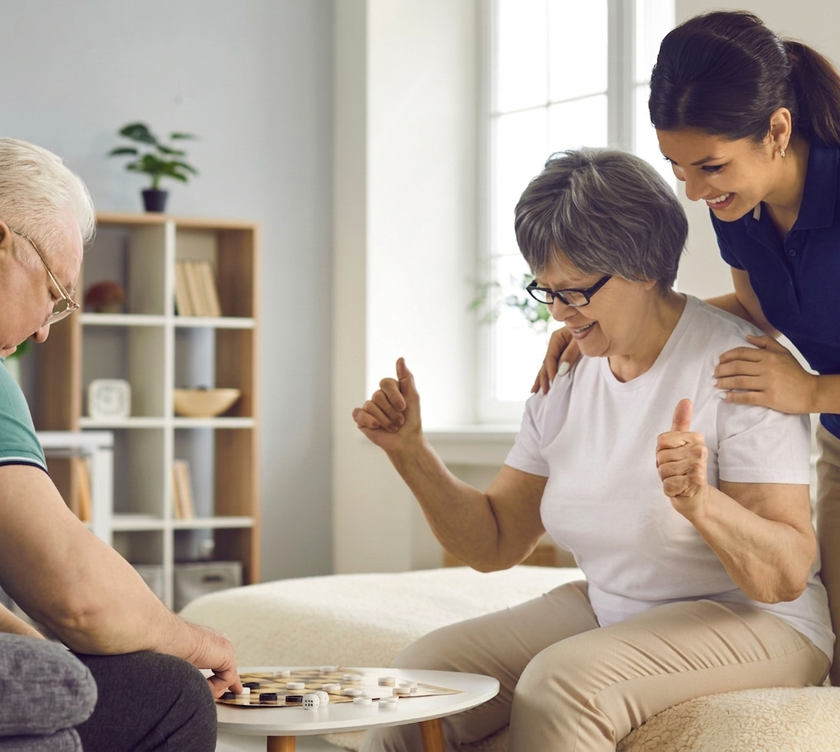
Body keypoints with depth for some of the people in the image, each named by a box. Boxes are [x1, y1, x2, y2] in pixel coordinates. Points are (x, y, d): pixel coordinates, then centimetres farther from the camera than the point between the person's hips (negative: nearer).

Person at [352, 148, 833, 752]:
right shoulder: (566, 379, 4)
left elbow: (787, 575, -21)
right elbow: (494, 544, 8)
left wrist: (702, 504, -40)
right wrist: (410, 452, -5)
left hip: (753, 624, -6)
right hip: (606, 609, 6)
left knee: (561, 684, -31)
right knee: (424, 671, -12)